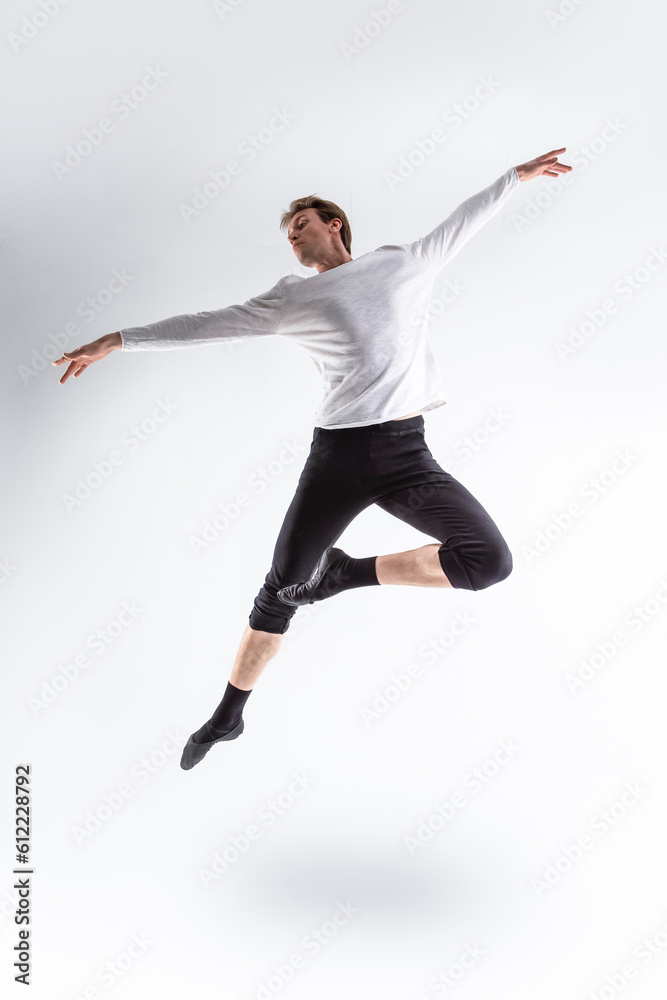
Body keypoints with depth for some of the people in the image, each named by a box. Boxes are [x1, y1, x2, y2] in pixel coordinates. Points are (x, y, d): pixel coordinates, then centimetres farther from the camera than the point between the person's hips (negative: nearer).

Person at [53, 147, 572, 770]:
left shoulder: (401, 263, 19)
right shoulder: (292, 298, 16)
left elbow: (462, 221, 31)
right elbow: (205, 325, 15)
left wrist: (517, 174, 38)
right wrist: (116, 341, 12)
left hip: (407, 453, 1)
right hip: (337, 453, 0)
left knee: (491, 560, -16)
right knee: (279, 590, 3)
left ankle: (348, 573, 1)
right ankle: (228, 716, 23)